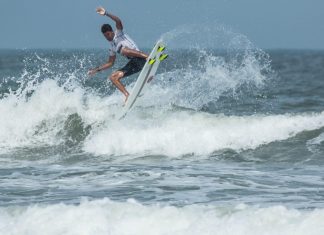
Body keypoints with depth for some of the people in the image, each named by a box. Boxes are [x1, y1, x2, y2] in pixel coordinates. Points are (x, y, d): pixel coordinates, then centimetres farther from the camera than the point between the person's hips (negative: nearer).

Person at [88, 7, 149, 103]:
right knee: (113, 77, 0)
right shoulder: (112, 47, 24)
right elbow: (110, 63, 32)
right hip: (132, 64, 8)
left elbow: (118, 21, -15)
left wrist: (106, 13, -21)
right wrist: (97, 69, 28)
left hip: (139, 59, -8)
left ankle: (148, 57, -42)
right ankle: (127, 95, -14)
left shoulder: (119, 33, 4)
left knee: (123, 49, -33)